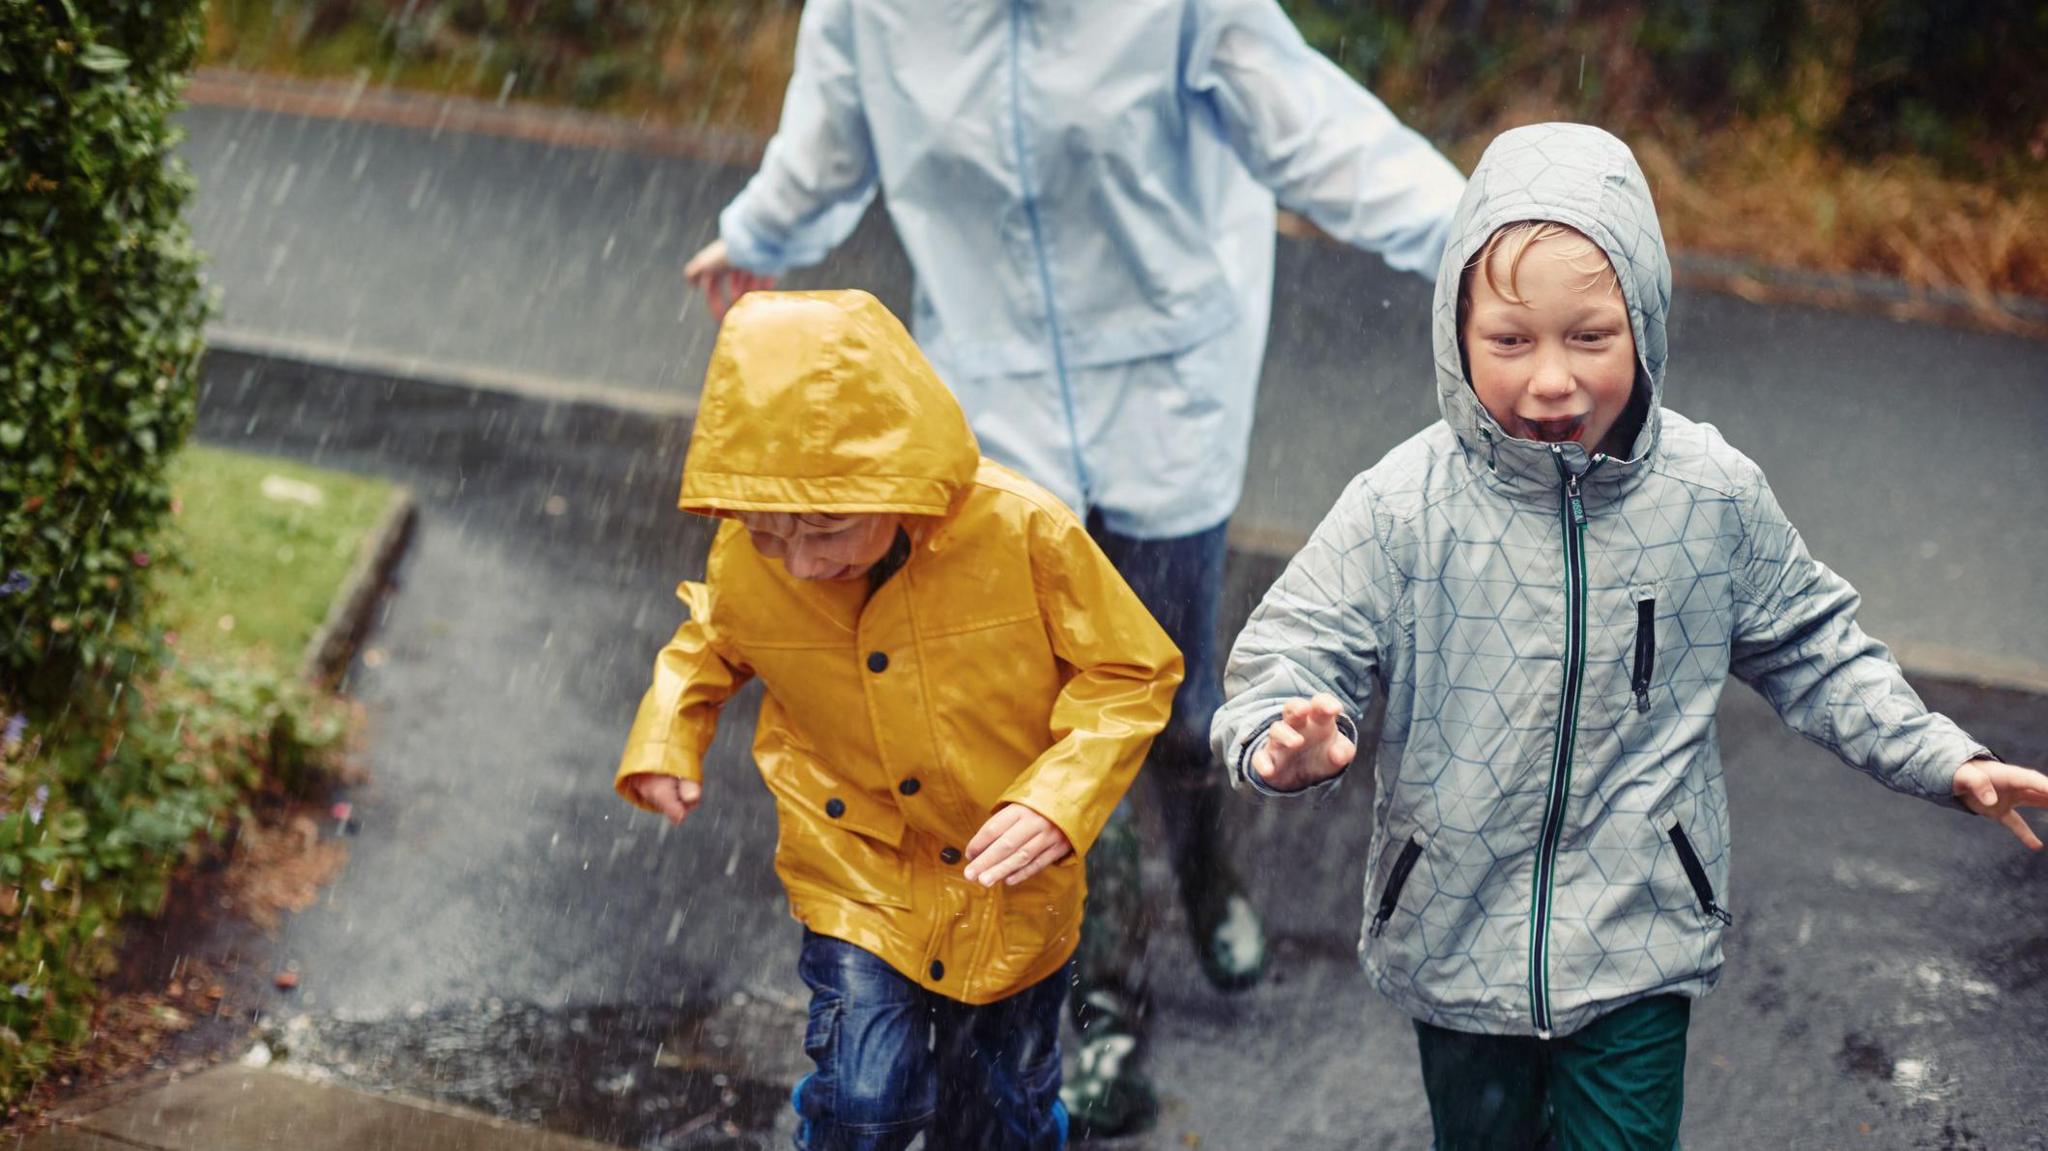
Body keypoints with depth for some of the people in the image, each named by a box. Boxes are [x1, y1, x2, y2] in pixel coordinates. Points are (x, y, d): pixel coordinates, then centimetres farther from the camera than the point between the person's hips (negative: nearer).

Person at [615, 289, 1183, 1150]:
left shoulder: (1022, 531, -28)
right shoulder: (744, 563, -17)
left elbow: (1129, 675, -15)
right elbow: (706, 645, 8)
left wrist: (1057, 800, -28)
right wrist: (666, 742, -10)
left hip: (1014, 893, 0)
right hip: (858, 879, 0)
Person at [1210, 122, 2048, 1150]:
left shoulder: (1714, 496, -10)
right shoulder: (1404, 505, -17)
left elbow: (1810, 649, 5)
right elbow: (1294, 649, -13)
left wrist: (1944, 761, 0)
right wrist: (1283, 740, -36)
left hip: (1636, 945, 0)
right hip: (1455, 937, 0)